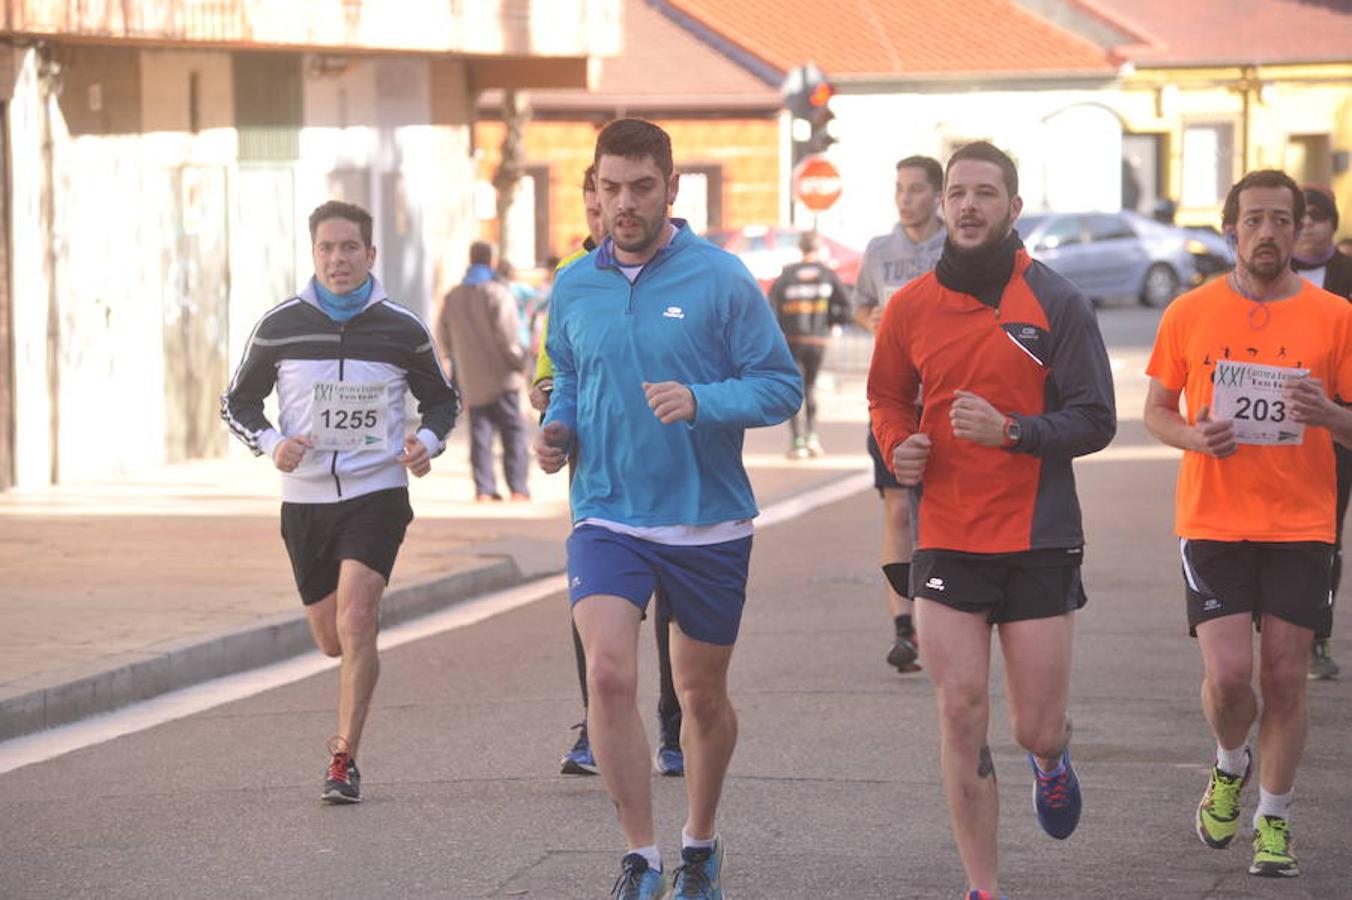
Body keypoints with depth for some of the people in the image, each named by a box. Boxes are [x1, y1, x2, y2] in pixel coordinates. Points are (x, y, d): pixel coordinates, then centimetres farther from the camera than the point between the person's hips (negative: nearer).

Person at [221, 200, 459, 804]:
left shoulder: (402, 330, -1)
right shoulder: (279, 326, -1)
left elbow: (442, 399, 15)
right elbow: (237, 402, 9)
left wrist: (428, 441, -7)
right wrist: (271, 444, -11)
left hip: (377, 496, -2)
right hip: (305, 499, 2)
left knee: (355, 622, -19)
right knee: (332, 640, 9)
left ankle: (344, 760, -12)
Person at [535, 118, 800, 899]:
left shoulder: (722, 279, -8)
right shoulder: (575, 288, 4)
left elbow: (782, 386, -8)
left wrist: (699, 401, -24)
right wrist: (556, 429, 0)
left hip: (709, 522, -1)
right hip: (607, 517, 1)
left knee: (703, 694, 13)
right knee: (609, 674, -19)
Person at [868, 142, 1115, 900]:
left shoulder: (1057, 303, -4)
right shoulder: (911, 307, 4)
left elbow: (1095, 421, -6)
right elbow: (889, 397, 20)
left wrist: (1010, 431, -21)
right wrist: (898, 445, -2)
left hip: (1039, 542, -2)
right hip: (946, 542, 2)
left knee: (1038, 728, 1)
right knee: (961, 716, -6)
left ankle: (1051, 761, 40)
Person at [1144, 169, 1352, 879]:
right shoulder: (1190, 313, 2)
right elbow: (1156, 410, 10)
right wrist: (1193, 436, -11)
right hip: (1212, 522, 0)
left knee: (1285, 679, 1)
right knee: (1228, 674, -10)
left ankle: (1273, 819, 18)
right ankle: (1230, 767, 22)